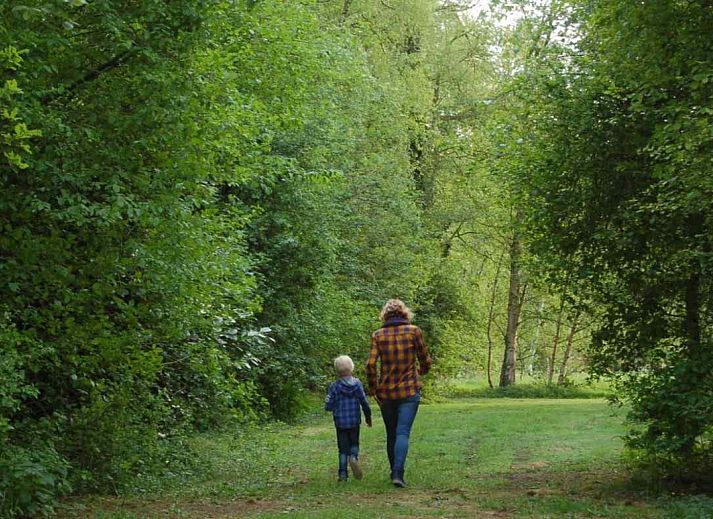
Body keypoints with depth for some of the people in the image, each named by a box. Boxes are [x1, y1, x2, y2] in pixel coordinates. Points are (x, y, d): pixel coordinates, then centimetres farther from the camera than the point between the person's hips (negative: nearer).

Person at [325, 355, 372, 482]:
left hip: (340, 423, -1)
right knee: (354, 443, 18)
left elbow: (328, 406, -9)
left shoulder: (334, 386, -9)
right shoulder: (357, 384, -3)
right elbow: (364, 402, -1)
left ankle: (343, 473, 5)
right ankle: (353, 457, -14)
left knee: (343, 447, 8)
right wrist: (368, 417, 12)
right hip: (355, 421, 1)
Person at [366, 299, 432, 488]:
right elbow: (426, 361, 2)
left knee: (391, 434, 16)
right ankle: (398, 474, -18)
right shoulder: (414, 331, -3)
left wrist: (373, 389, 4)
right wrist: (420, 372, 23)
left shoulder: (378, 335, -1)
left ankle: (395, 471, 27)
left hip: (386, 392, 2)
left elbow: (370, 365, -9)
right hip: (409, 390, -2)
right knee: (403, 433, -4)